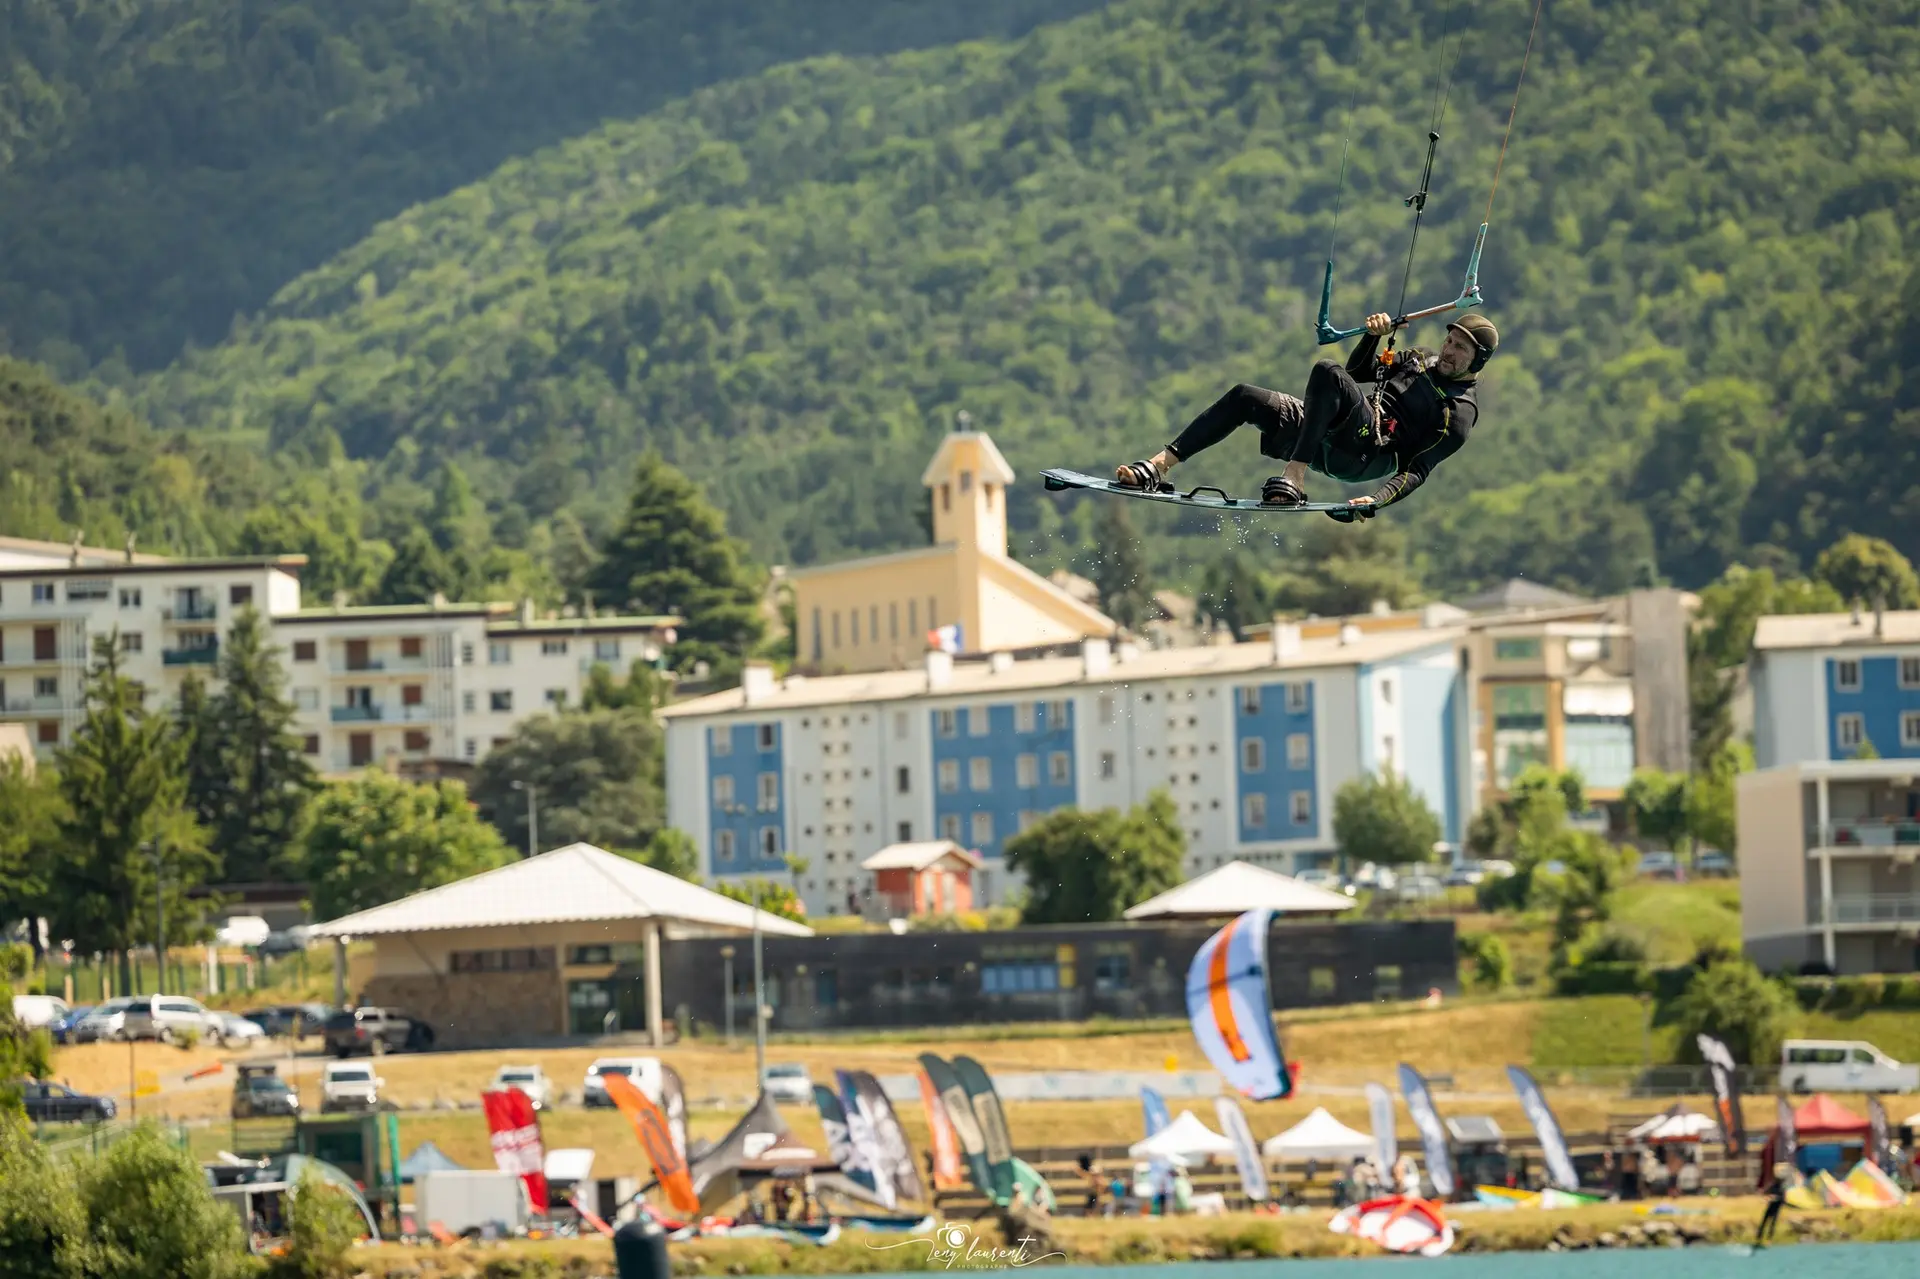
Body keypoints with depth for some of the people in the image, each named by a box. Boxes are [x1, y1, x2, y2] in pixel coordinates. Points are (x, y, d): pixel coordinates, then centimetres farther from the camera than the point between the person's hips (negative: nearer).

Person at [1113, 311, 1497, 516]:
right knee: (1243, 397, -7)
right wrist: (1373, 337, 17)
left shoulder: (1460, 413, 3)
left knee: (1327, 373, -33)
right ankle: (1157, 468, -14)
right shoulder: (1419, 362, 26)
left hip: (1365, 455, -8)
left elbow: (1418, 471, -7)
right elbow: (1357, 374, 35)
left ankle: (1293, 481, -38)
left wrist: (1378, 500, -22)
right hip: (1328, 442, 8)